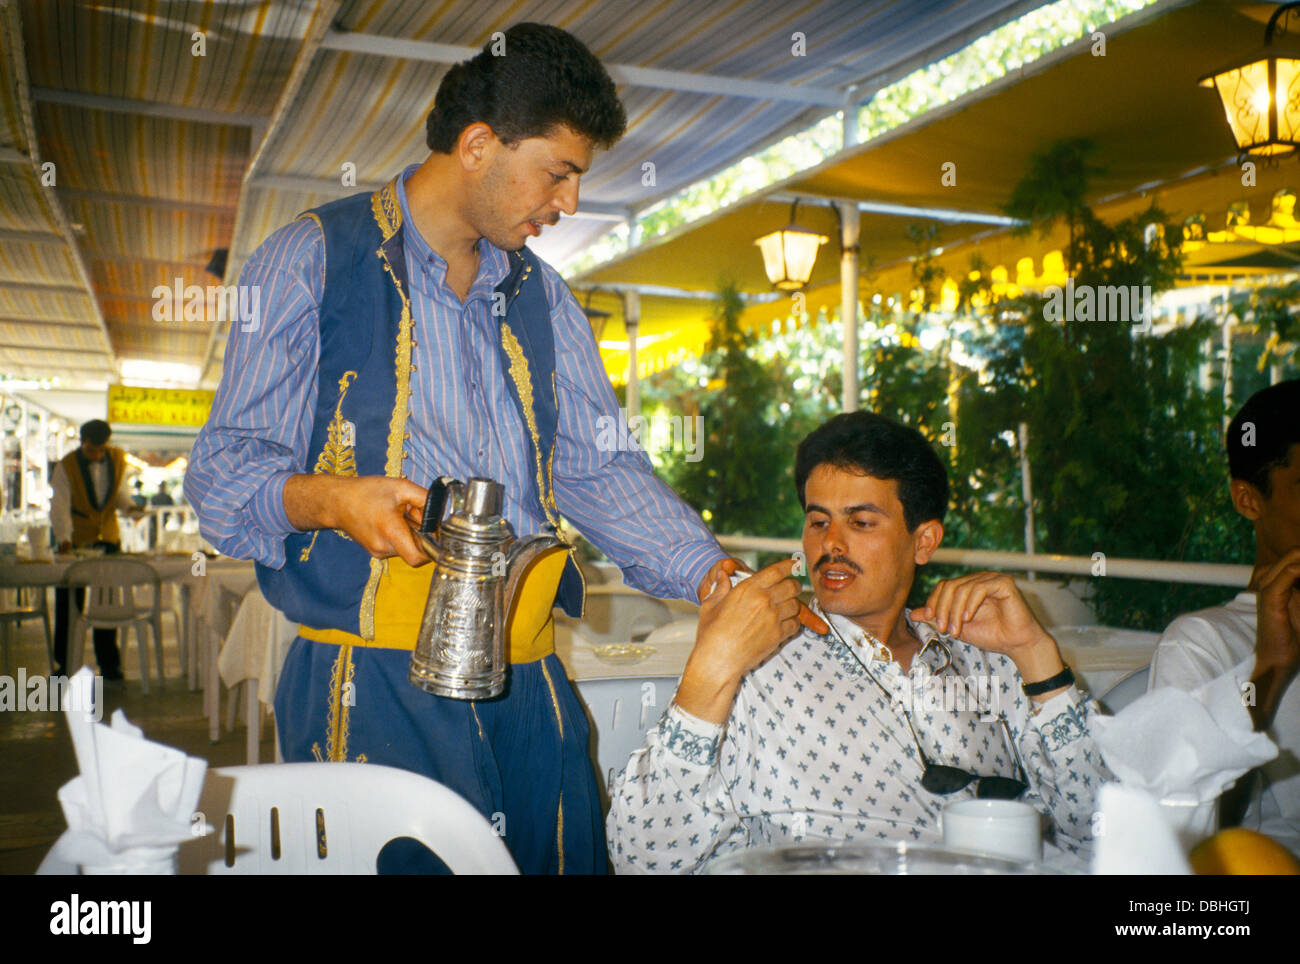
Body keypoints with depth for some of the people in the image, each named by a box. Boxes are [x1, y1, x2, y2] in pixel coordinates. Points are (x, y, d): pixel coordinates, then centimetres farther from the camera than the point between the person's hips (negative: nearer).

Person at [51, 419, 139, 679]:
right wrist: (64, 538, -29)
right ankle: (65, 663, 13)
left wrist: (129, 506, -10)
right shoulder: (66, 467, -11)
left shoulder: (118, 459, 0)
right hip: (75, 541, -2)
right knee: (69, 603, 1)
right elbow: (60, 506, -16)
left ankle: (108, 664, 12)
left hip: (109, 539, 3)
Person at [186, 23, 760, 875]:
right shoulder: (312, 261, 0)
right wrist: (327, 500, -24)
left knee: (564, 859, 8)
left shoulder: (541, 294, 17)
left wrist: (714, 575, -3)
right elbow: (225, 468, -3)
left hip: (529, 676, 5)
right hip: (375, 676, -5)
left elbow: (599, 469, 11)